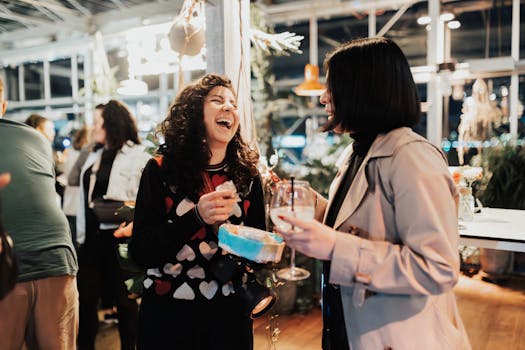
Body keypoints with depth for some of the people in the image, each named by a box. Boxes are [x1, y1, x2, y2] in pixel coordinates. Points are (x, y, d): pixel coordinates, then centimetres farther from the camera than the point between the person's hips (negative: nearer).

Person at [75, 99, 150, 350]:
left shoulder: (137, 155, -7)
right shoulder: (94, 156, 18)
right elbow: (84, 198, 20)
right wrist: (81, 232, 18)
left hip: (119, 236, -7)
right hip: (91, 236, 7)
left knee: (124, 299, 6)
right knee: (86, 296, 12)